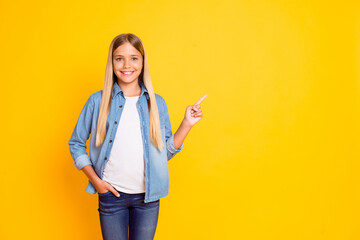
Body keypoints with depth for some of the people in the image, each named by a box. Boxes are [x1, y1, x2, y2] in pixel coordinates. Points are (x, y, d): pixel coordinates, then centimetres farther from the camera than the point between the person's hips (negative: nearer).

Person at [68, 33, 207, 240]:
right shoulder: (98, 101, -2)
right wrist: (95, 180, -3)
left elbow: (166, 151, 6)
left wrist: (187, 124, -4)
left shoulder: (157, 103, 2)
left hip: (148, 197, 1)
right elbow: (76, 144, 5)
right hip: (111, 194, -1)